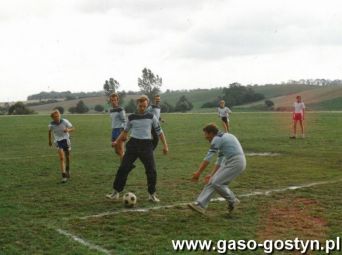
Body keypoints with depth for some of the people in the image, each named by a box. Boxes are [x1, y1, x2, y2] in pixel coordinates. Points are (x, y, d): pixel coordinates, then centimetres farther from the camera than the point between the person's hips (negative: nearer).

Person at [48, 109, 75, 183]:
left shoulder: (65, 121, -15)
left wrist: (68, 130, -29)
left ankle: (67, 170, 44)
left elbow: (73, 128, -7)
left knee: (67, 157, 15)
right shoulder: (51, 125, -12)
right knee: (62, 158, -17)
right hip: (58, 141, -1)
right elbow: (49, 132, 9)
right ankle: (64, 176, -19)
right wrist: (49, 141, 20)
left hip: (66, 139, 1)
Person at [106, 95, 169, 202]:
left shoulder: (151, 117, 2)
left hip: (146, 145, -1)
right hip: (133, 144, 1)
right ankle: (116, 192, 7)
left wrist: (165, 145, 1)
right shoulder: (131, 117, 6)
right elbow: (125, 131, 20)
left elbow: (159, 131, 6)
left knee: (152, 170, -5)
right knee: (123, 168, -4)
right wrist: (116, 141, 13)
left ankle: (152, 194, 13)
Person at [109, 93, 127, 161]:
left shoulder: (121, 110, -10)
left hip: (120, 130, -8)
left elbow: (124, 122, -12)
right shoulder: (111, 110, 14)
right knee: (117, 151, 12)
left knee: (121, 151, -7)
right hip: (114, 131, 8)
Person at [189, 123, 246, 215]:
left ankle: (232, 201, 8)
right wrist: (212, 175, 19)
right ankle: (200, 205, 3)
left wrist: (198, 173, -5)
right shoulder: (223, 137, 19)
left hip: (235, 162, -10)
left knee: (216, 183, -10)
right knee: (212, 181, 5)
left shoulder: (217, 139, -10)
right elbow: (219, 160, 22)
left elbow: (207, 159, -11)